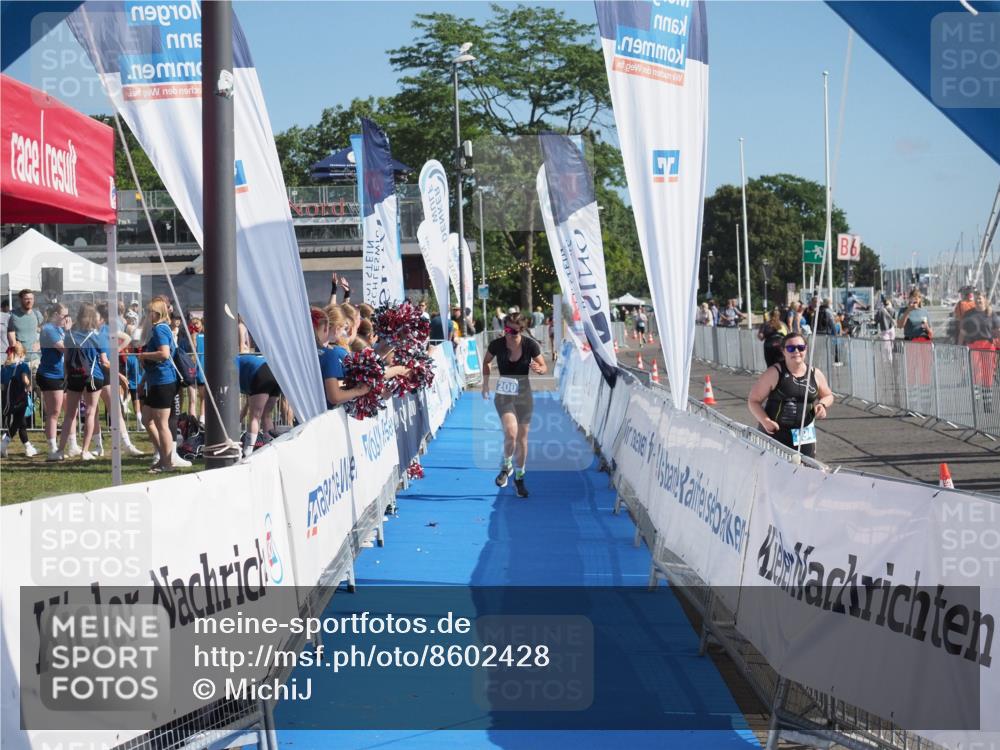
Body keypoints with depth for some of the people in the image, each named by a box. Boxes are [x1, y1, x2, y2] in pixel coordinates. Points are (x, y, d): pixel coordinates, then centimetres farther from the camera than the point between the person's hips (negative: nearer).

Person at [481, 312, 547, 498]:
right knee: (511, 433, -22)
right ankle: (506, 466, 7)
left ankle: (519, 478, 25)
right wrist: (485, 384, 3)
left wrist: (539, 369, -25)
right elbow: (486, 362, 8)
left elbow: (544, 367, -3)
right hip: (504, 394, -1)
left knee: (522, 437, 8)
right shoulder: (496, 345, -13)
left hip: (524, 394, 1)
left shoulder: (530, 345, -13)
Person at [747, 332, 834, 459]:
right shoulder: (774, 373, -8)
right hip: (774, 433, -4)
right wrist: (765, 421, -21)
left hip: (804, 436, 4)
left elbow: (828, 396, 22)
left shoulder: (815, 375, 5)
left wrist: (822, 404, -2)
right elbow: (753, 401, -6)